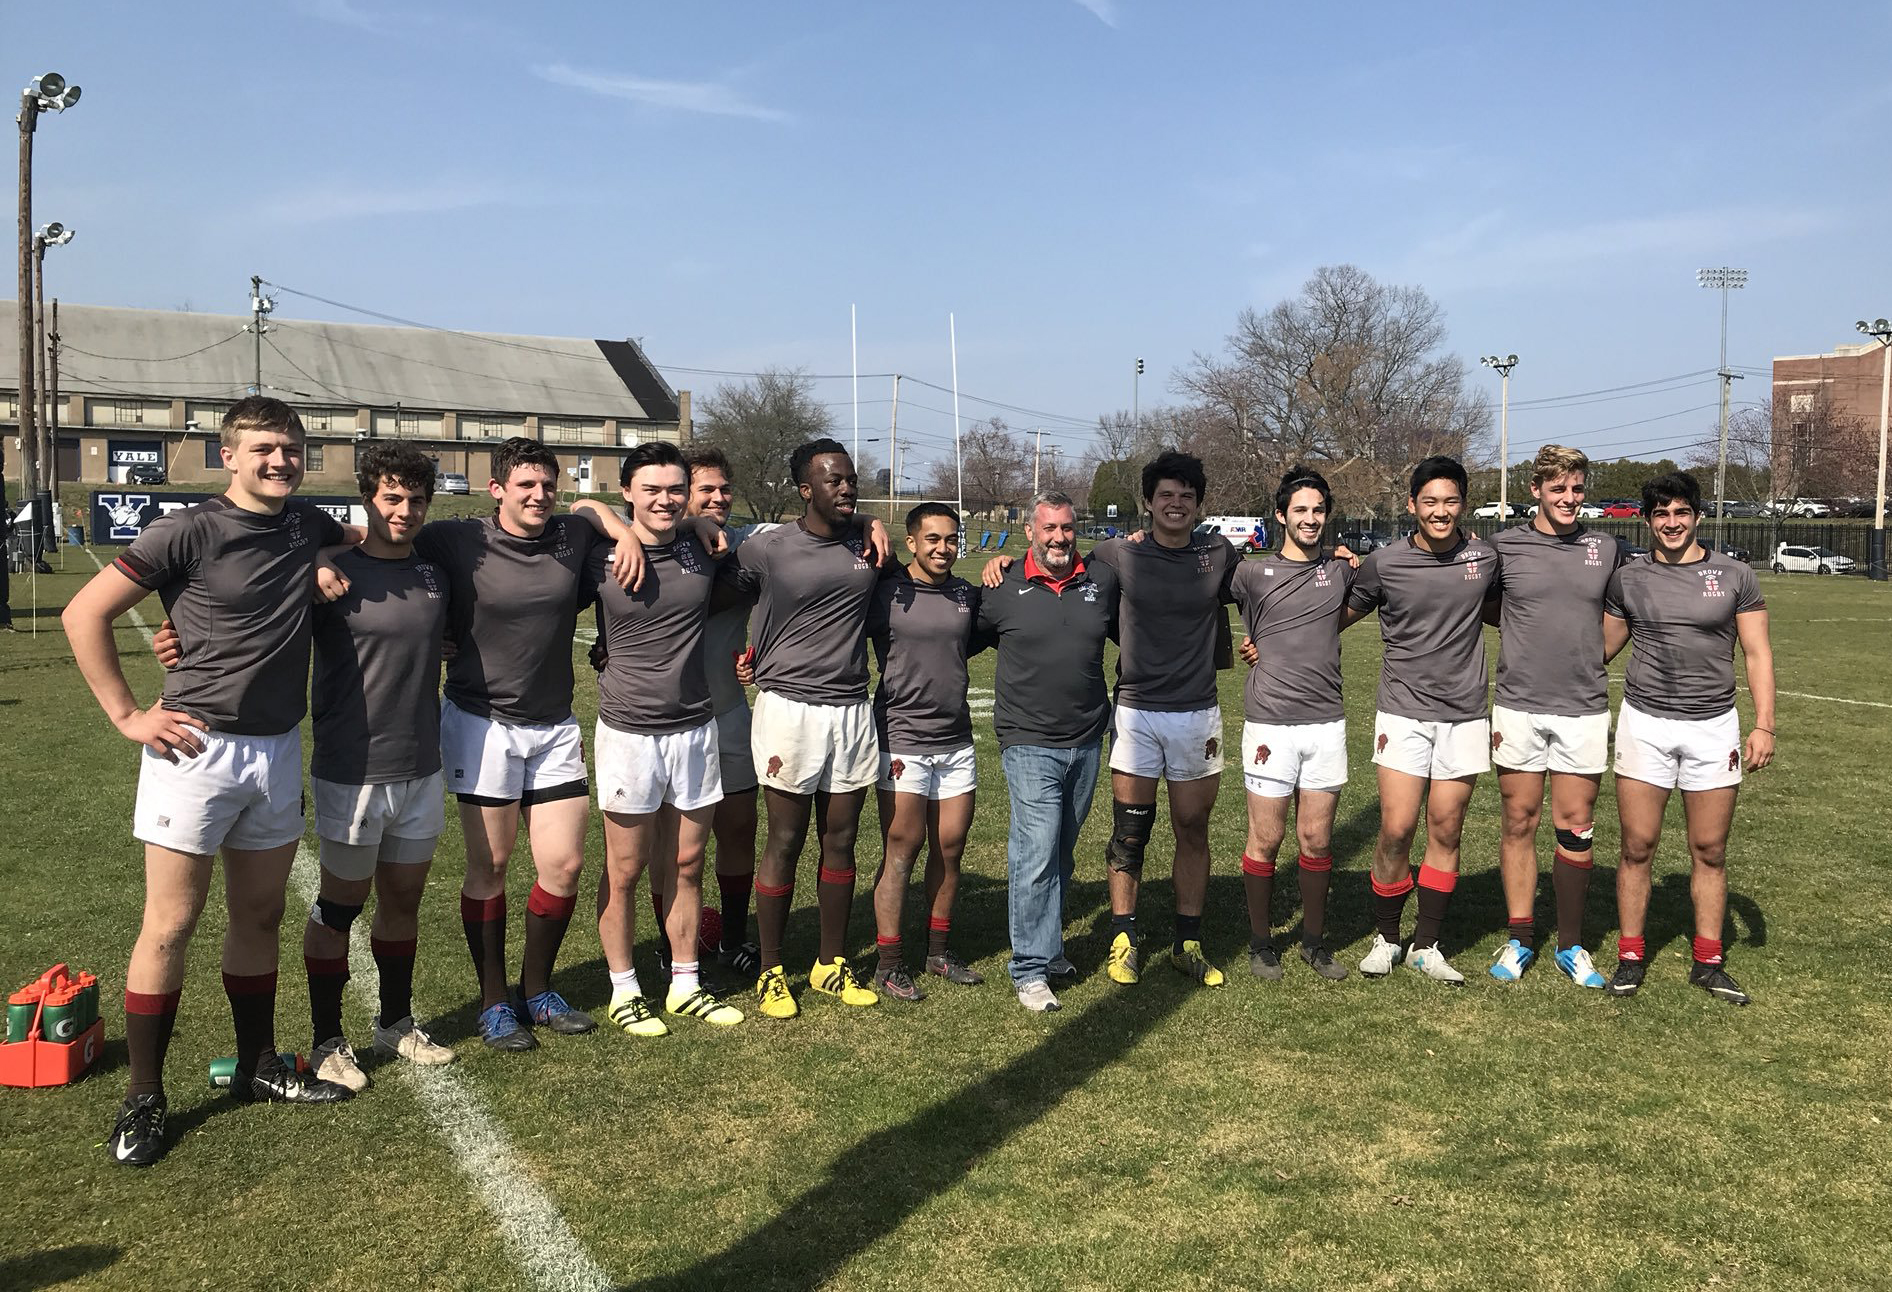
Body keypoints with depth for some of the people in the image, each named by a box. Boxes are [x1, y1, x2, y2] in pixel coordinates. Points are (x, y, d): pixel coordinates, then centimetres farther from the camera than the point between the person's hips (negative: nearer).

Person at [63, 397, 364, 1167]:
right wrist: (128, 716, -10)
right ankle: (142, 1099, 13)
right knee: (171, 926, 0)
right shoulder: (190, 532, -10)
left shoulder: (308, 526, 6)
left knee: (260, 917, 14)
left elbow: (371, 538, 29)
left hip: (279, 751, 6)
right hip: (197, 749, -5)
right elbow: (85, 614, -8)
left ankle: (258, 1069, 28)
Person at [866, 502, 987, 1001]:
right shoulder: (886, 594, -7)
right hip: (903, 741, -5)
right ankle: (889, 963, 9)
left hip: (957, 742, 5)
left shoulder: (967, 595, 9)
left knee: (950, 849, 10)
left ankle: (938, 950, 25)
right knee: (901, 851, -1)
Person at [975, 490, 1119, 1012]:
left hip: (1087, 741, 4)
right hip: (1030, 742, -4)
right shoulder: (1005, 588, -4)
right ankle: (1030, 969, -3)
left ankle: (1046, 945, 31)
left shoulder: (1103, 582, 5)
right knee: (1037, 852, -10)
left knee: (1062, 852, 16)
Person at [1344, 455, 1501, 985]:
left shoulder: (1486, 558, 3)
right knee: (1397, 830, -5)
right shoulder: (1383, 564, -4)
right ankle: (1385, 937, 15)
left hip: (1465, 715, 2)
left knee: (1445, 832, 6)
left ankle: (1426, 945, 18)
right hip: (1404, 713, -2)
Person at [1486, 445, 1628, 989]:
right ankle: (1519, 939, 17)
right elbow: (1483, 608, 14)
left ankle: (1570, 945, 17)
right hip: (1518, 707, -1)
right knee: (1519, 822, 5)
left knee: (1576, 830, 4)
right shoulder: (1503, 546, 1)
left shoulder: (1606, 549, 7)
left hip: (1584, 709, 1)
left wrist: (1585, 648, 5)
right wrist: (1534, 629, 1)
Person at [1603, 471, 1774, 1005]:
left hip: (1714, 725, 0)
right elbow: (1603, 647, 13)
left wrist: (1764, 725, -4)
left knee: (1710, 851, 6)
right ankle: (1631, 956, 13)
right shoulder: (1628, 579, 3)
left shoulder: (1734, 576, 2)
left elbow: (1757, 653, 3)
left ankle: (1708, 962, 19)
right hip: (1645, 724, 0)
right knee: (1638, 847, 1)